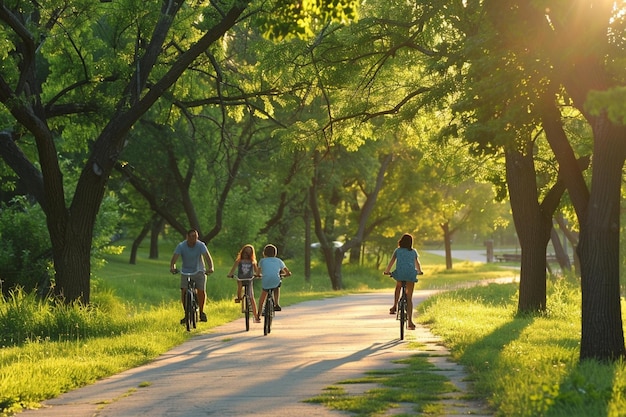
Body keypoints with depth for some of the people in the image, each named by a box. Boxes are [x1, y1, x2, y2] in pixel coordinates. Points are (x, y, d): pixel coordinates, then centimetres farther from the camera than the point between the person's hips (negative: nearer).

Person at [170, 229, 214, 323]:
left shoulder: (200, 245, -16)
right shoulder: (181, 246, -14)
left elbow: (207, 256, -27)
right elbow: (174, 257, -24)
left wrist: (211, 268, -45)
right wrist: (172, 267, -45)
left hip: (199, 271, -1)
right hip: (186, 272, 1)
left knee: (201, 291, -14)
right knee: (184, 291, -14)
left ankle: (201, 312, 9)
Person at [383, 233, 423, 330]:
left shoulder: (397, 250, 13)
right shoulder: (414, 252, 18)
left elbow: (391, 262, 11)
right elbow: (417, 263, 28)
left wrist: (387, 271, 25)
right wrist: (419, 271, 46)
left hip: (400, 274, -1)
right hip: (411, 275, 1)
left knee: (398, 287, 35)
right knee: (409, 298, 4)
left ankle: (395, 306, 21)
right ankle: (410, 321, -6)